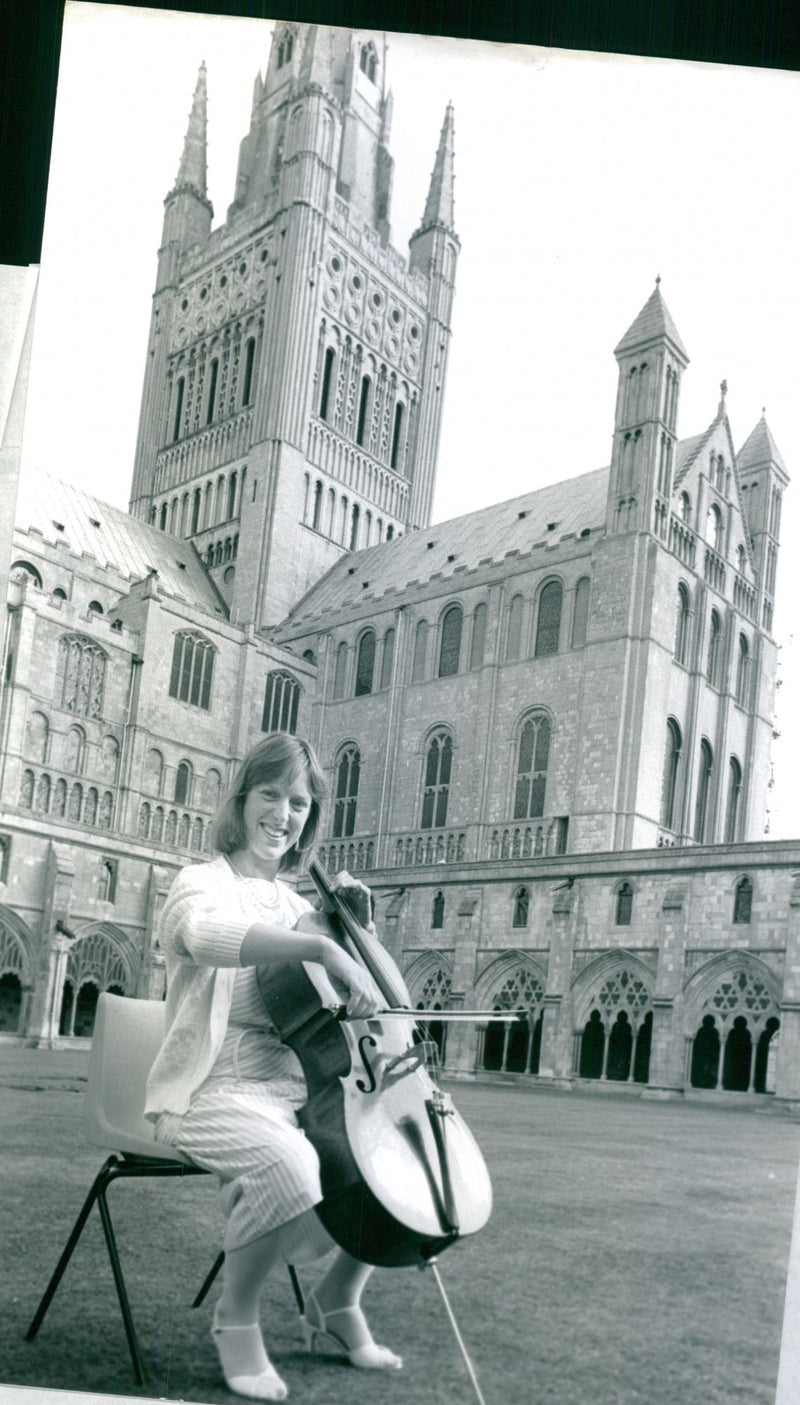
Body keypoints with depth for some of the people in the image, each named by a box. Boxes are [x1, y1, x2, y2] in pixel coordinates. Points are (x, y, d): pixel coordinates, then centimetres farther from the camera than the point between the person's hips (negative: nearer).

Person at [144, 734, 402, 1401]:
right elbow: (207, 932, -32)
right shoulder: (201, 883, -6)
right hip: (214, 1090, -7)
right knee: (286, 1165, -36)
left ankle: (338, 1300, 14)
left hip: (295, 1089, 7)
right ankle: (236, 1318, -8)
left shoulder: (292, 901, 16)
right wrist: (324, 947, -44)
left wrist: (347, 918, 7)